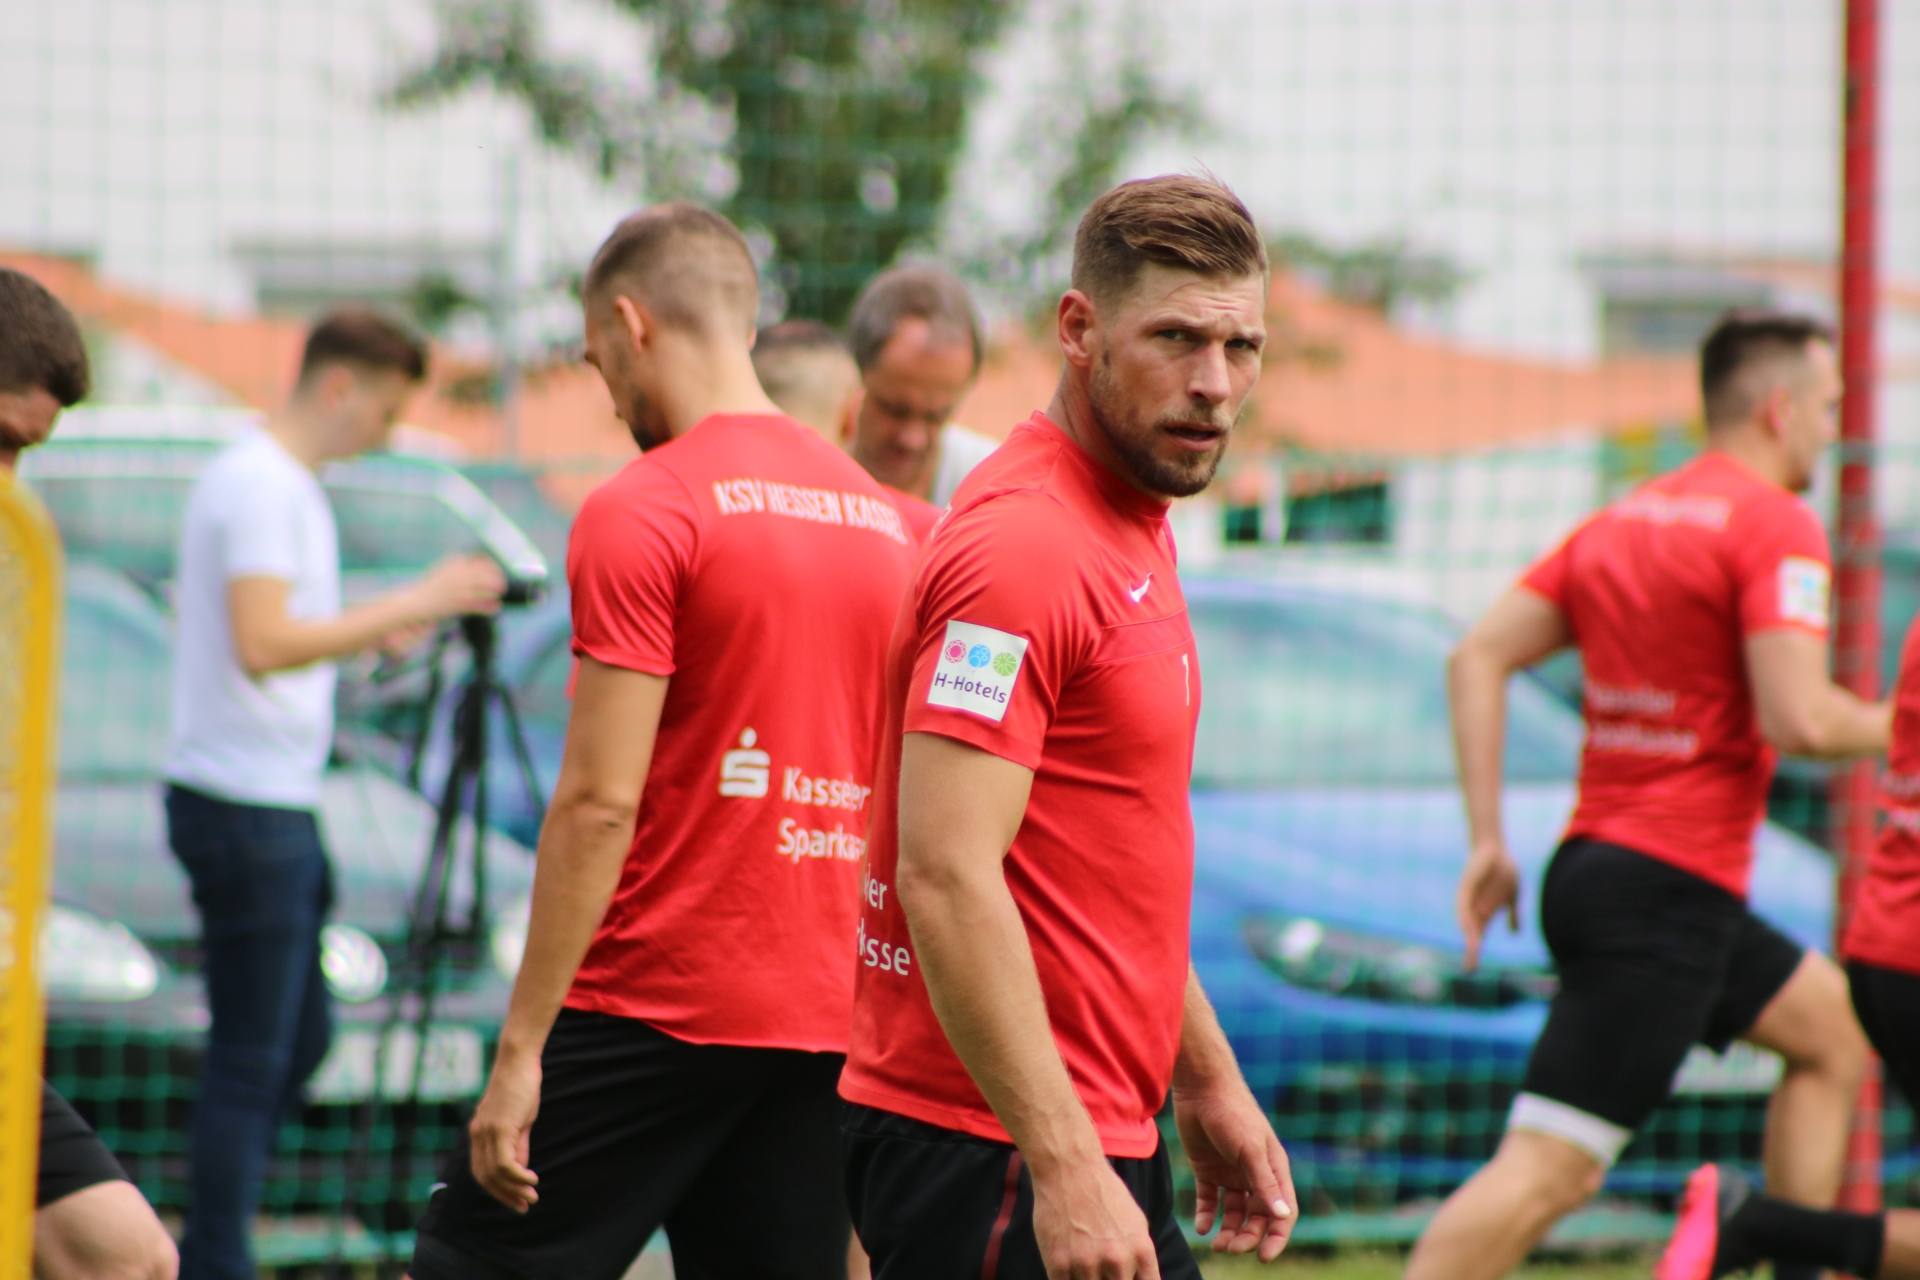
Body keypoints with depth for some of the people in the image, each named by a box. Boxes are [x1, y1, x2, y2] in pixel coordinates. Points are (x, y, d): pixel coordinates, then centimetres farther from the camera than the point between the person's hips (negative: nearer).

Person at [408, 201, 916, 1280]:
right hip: (829, 1022, 7)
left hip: (657, 1001, -7)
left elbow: (600, 804, -15)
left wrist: (521, 1049, -13)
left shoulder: (642, 513, -9)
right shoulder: (888, 522, 13)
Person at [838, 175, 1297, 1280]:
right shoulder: (1023, 546, -17)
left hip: (1099, 1142, 10)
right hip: (1000, 1162, -10)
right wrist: (1066, 1168, -29)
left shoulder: (1133, 529, 15)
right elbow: (946, 876, -25)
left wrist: (1209, 1081, 24)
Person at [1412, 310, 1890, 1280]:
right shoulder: (1774, 524, -10)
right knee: (1548, 1169, -13)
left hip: (1597, 865, 10)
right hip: (1665, 893, -10)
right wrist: (1895, 728, 0)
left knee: (1833, 1029, 25)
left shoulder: (1624, 520, 14)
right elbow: (1798, 719, -21)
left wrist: (1488, 838, 9)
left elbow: (1478, 658, 11)